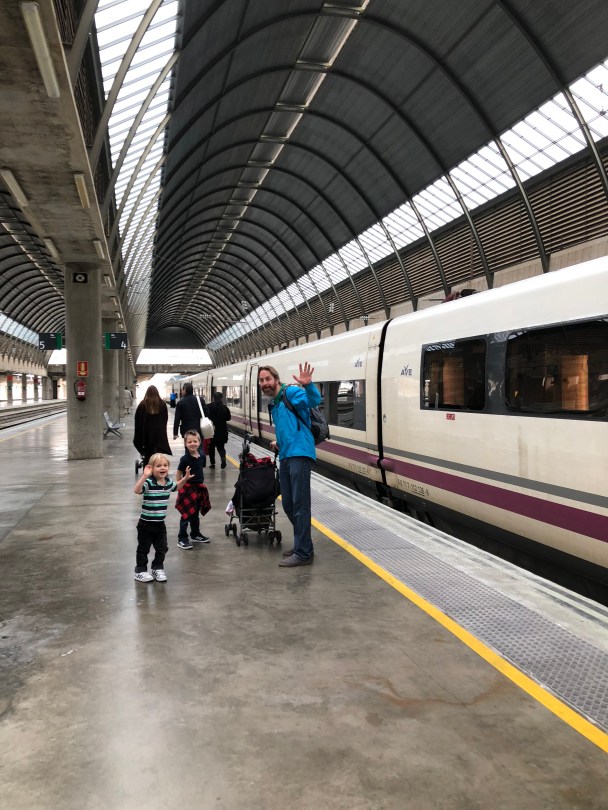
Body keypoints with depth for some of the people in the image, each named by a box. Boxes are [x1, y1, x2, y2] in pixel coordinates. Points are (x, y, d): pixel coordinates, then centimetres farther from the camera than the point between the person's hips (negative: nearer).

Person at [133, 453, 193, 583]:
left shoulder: (168, 482, 0)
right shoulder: (149, 483, -20)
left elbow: (176, 487, 24)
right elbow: (136, 490, -38)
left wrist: (185, 479, 9)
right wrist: (144, 476, -48)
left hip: (160, 523, 6)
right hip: (146, 523, -5)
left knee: (162, 548, 14)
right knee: (143, 548, 9)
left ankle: (158, 569, 32)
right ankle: (140, 571, 23)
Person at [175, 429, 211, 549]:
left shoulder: (202, 456, -1)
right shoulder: (185, 459, -16)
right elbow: (178, 475, -10)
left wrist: (202, 483, 11)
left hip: (199, 488, 6)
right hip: (188, 488, -6)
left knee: (195, 513, 20)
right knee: (186, 515, 0)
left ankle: (195, 535, 34)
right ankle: (182, 538, 10)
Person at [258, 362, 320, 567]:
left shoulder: (291, 393, -4)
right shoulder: (274, 405, 22)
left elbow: (314, 400, -24)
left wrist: (308, 385, -42)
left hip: (299, 454, -9)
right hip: (285, 457, 9)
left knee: (299, 505, -8)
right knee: (288, 505, 13)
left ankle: (303, 553, -2)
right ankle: (302, 544, 27)